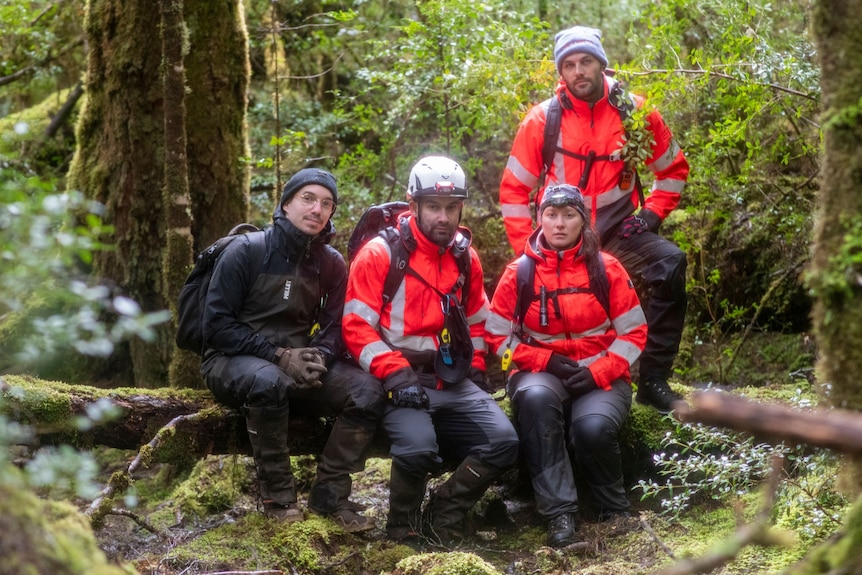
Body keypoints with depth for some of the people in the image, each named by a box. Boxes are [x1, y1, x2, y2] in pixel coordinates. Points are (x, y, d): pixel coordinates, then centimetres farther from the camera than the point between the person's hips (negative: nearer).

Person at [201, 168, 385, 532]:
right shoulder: (247, 251, -8)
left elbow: (336, 329, 7)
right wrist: (278, 356, -21)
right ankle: (278, 495, -24)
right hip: (233, 362, -4)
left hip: (297, 363, 4)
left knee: (368, 390, -21)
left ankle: (329, 494, -13)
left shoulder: (331, 264, 6)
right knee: (268, 382, -40)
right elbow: (217, 326, -11)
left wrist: (319, 358, -18)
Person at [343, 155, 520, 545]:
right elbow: (357, 325, -10)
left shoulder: (466, 258, 12)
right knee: (419, 447, -32)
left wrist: (476, 368, 11)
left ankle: (442, 517, 2)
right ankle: (403, 526, -2)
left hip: (454, 381, 6)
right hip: (401, 380, -6)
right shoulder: (380, 254, -6)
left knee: (503, 442, -14)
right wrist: (396, 373, -19)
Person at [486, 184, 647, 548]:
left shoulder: (606, 269, 1)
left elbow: (633, 332, 2)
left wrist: (597, 373, -13)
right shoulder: (519, 273, 1)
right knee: (536, 398, -37)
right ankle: (559, 515, -31)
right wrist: (546, 361, -11)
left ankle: (615, 512, -3)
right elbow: (498, 336, 3)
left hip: (600, 377, 0)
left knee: (593, 427, -33)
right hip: (542, 372, 1)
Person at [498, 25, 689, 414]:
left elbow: (673, 168, 10)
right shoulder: (543, 119, -8)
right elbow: (514, 190, 0)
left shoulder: (635, 112, -5)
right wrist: (526, 248, -7)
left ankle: (653, 380, -20)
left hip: (615, 231, 0)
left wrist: (652, 213, -2)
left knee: (670, 264, -25)